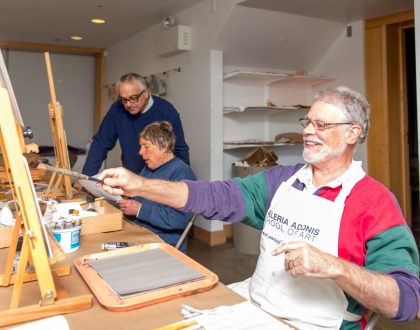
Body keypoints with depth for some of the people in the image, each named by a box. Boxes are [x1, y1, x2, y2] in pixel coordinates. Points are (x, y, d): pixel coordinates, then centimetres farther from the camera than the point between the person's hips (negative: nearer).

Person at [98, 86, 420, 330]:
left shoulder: (376, 202, -13)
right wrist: (141, 186, -16)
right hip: (252, 301, 6)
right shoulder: (281, 179, 3)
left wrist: (333, 267, -33)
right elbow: (216, 196, -6)